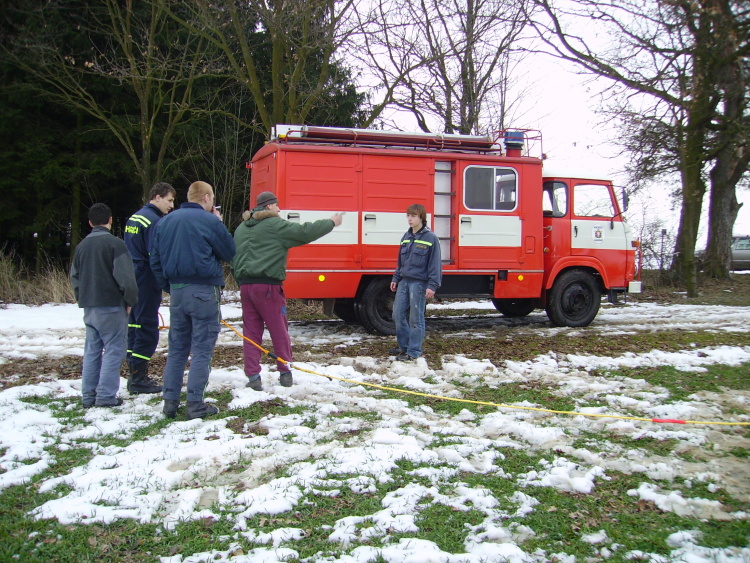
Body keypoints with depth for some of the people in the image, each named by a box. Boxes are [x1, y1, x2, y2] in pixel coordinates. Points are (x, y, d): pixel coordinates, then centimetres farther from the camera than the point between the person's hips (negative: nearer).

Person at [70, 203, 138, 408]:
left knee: (92, 350, 13)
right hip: (111, 306, -7)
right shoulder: (115, 243, -11)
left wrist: (83, 299, 19)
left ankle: (88, 396, 16)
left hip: (89, 307, 7)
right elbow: (126, 277, -15)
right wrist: (130, 300, -3)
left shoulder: (82, 246, 11)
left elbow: (75, 277, 15)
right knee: (114, 349, -1)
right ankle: (106, 396, -3)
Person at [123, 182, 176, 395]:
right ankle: (139, 379, -1)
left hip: (132, 281, 10)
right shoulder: (154, 220, -14)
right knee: (147, 331, -4)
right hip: (147, 283, -10)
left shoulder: (134, 217, 16)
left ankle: (135, 376, 21)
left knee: (135, 327, 13)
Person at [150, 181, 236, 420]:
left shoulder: (165, 222, 9)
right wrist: (220, 225, 8)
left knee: (176, 348, 13)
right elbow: (229, 253, 0)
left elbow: (155, 260, 12)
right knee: (202, 350, 0)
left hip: (177, 291, 6)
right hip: (204, 291, -6)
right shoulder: (210, 221, -10)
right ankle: (195, 404, 1)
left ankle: (170, 401, 14)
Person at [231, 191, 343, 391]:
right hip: (267, 286, -6)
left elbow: (233, 258, 20)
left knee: (251, 332, 8)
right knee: (279, 331, 7)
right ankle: (285, 373, 17)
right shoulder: (274, 225, -6)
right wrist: (331, 222, 0)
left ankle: (253, 376, 5)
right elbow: (305, 232, -11)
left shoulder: (241, 228, 18)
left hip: (245, 285, 6)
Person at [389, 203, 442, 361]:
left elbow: (435, 264, -11)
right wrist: (396, 278, 16)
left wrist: (432, 285, -16)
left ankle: (414, 351, 8)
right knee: (398, 315, 9)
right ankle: (404, 346, 23)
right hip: (404, 281, 7)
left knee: (416, 318, -1)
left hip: (419, 283, -7)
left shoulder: (431, 238, -8)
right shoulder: (406, 237, 13)